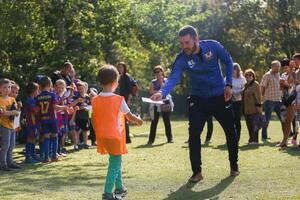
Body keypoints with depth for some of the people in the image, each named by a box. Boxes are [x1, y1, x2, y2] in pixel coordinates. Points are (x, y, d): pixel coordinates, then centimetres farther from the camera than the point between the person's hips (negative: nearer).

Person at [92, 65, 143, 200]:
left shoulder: (95, 100, 0)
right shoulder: (119, 100, -13)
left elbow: (94, 120, 5)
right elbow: (130, 116, -1)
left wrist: (98, 134, 17)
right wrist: (138, 120, 19)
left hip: (102, 136, 6)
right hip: (115, 136, -6)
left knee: (115, 162, 21)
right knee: (115, 165, 1)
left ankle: (119, 188, 31)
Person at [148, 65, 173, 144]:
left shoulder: (166, 81, 4)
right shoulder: (153, 82, 10)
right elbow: (151, 91, -3)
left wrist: (161, 81, -9)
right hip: (156, 103, 2)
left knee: (167, 121, 1)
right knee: (154, 121, -2)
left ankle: (170, 138, 8)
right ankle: (151, 139, -1)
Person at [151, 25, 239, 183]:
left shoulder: (213, 46, -17)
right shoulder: (182, 59, -20)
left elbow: (228, 61, -1)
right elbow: (173, 78, -34)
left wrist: (228, 84, -7)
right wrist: (162, 92, -54)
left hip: (220, 97, 1)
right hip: (198, 99, -1)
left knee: (231, 132, 12)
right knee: (194, 134, -13)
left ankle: (234, 165, 32)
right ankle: (197, 171, -1)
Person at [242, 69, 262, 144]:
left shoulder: (255, 84, -6)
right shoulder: (245, 85, 18)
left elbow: (258, 96, -11)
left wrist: (258, 106, -17)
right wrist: (242, 108, 22)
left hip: (253, 108, -8)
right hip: (246, 109, 8)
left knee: (253, 125, -7)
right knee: (249, 125, 11)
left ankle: (254, 140, -3)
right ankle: (251, 139, 18)